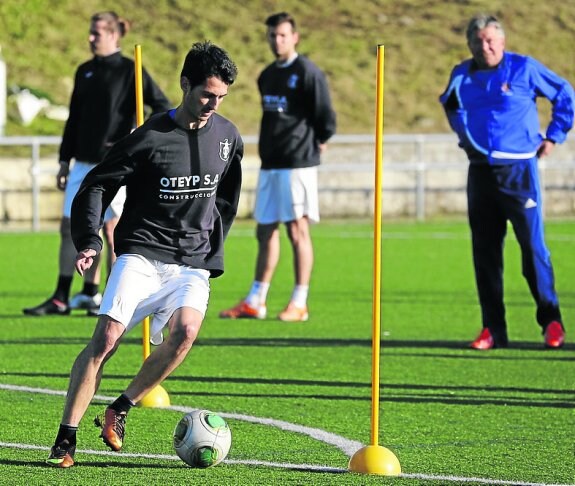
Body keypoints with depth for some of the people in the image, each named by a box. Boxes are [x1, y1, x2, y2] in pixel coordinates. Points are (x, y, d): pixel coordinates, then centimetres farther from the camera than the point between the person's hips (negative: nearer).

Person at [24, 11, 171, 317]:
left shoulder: (130, 71, -6)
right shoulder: (85, 72, 12)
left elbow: (162, 106, -8)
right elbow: (74, 118, 16)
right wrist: (65, 161, 14)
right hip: (83, 163, 6)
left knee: (111, 229, -3)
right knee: (70, 226, 3)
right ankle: (61, 299, 6)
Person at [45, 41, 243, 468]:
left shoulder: (228, 137, 5)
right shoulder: (150, 139, -8)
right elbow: (96, 187, -2)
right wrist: (89, 242, -14)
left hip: (193, 263, 3)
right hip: (141, 253, -3)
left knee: (185, 331, -26)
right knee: (106, 337, -20)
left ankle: (120, 411, -6)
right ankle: (66, 439, -13)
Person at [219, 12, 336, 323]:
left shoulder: (308, 73, -9)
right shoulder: (267, 76, 15)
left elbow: (326, 118, -11)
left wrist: (317, 143, 1)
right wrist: (268, 147, 13)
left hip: (297, 165, -8)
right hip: (269, 164, 8)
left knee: (297, 230, -5)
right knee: (265, 231, 10)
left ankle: (299, 304, -1)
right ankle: (255, 302, 14)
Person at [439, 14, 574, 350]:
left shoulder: (524, 68, -2)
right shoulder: (462, 76, 9)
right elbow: (450, 106, 30)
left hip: (519, 170, -4)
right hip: (481, 171, 4)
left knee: (533, 247, -7)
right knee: (485, 252, 3)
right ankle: (493, 330, 8)